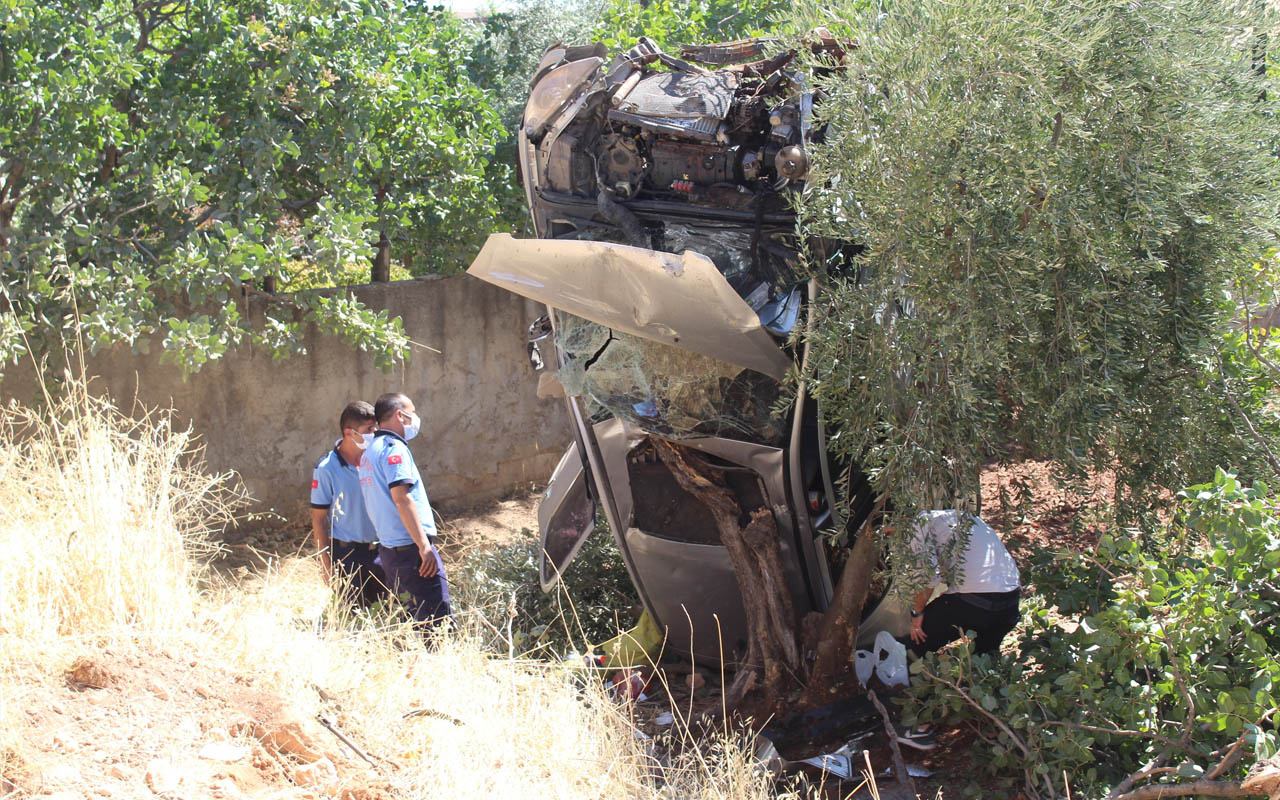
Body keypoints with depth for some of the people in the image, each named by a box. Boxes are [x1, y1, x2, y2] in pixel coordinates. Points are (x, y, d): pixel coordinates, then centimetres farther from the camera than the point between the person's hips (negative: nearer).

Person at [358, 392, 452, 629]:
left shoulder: (370, 451, 19)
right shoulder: (394, 448, -10)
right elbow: (401, 497, -21)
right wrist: (424, 545, -23)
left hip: (388, 548, 10)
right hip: (409, 546, -10)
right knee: (439, 621, -11)